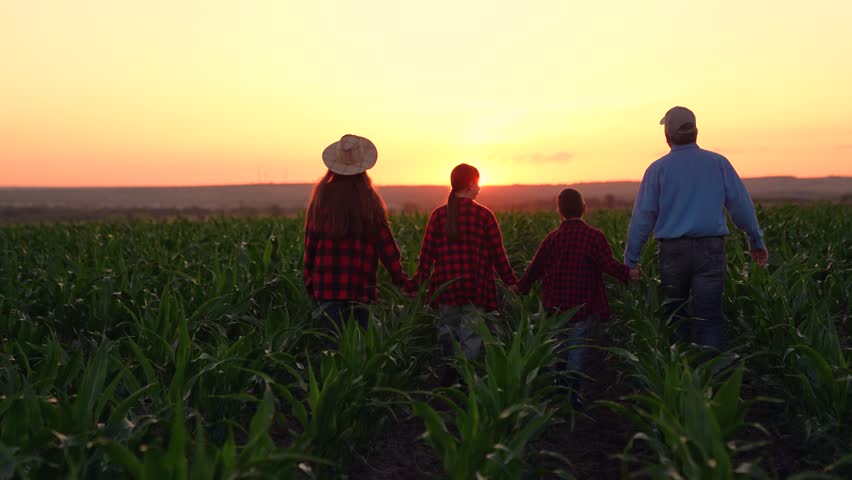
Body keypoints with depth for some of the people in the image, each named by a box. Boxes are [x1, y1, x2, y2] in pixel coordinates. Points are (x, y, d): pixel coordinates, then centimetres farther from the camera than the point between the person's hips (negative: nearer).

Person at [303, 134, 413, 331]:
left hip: (326, 286, 2)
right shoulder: (368, 200, -6)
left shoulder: (321, 197, 1)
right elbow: (385, 243, -2)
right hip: (360, 286, -1)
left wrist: (309, 279, 16)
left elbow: (310, 242, 6)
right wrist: (401, 279, 8)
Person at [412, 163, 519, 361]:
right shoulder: (483, 215, -4)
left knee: (447, 332, 13)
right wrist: (511, 281, 10)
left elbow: (427, 252, 4)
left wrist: (418, 283, 13)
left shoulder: (439, 214, 3)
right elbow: (498, 254, 0)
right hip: (475, 288, -3)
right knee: (471, 337, 3)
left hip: (446, 286, 3)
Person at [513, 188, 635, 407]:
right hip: (583, 305, -3)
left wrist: (521, 286, 22)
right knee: (577, 346, 4)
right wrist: (627, 274, -3)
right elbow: (609, 264, -16)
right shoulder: (594, 236, -9)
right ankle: (573, 394, 2)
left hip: (556, 304, 3)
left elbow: (536, 266, 8)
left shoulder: (552, 238, 1)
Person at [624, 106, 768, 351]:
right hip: (711, 249, 1)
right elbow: (741, 205, 6)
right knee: (709, 319, -1)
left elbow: (642, 217, -1)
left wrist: (631, 260, 4)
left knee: (676, 318, 13)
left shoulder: (658, 169, 0)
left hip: (673, 251, 0)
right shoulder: (718, 163, 5)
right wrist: (756, 241, 18)